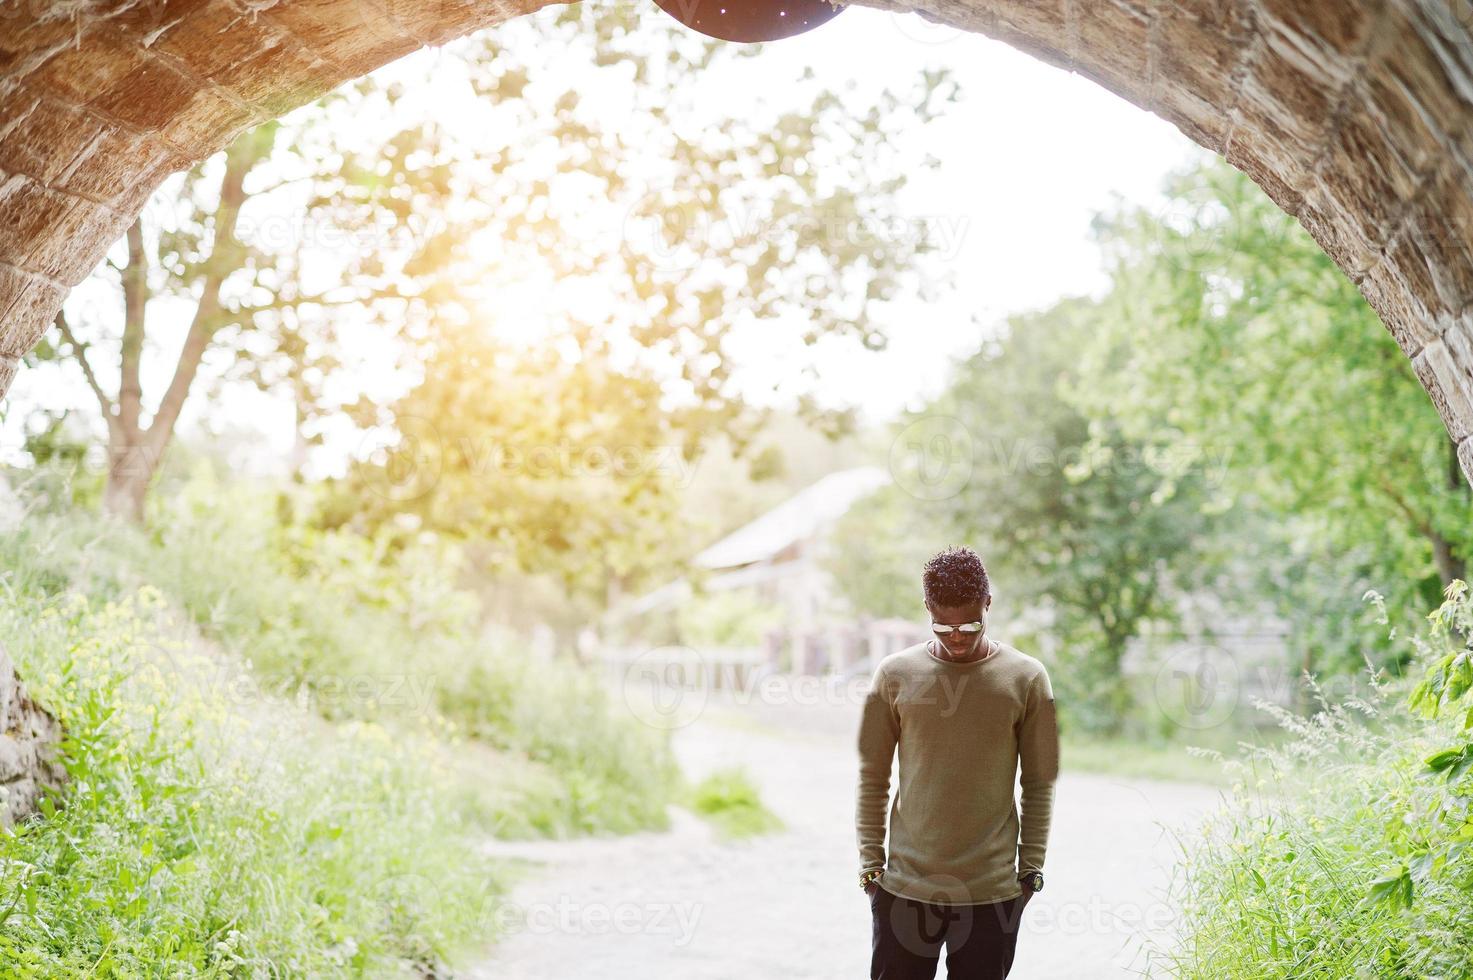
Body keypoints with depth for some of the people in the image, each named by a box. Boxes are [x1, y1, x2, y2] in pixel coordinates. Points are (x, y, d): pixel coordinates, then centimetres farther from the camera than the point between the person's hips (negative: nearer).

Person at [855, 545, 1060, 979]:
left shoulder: (1027, 678, -1)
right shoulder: (895, 674, 0)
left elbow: (1039, 783, 5)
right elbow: (872, 777, 5)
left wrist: (1031, 867, 4)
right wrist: (870, 862, 3)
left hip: (993, 892, 0)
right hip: (905, 886, 1)